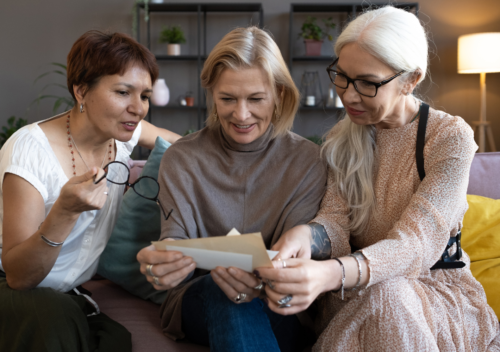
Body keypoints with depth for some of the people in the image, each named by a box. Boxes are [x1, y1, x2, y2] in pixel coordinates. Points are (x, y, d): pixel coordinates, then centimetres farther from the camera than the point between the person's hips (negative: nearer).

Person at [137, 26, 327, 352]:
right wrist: (161, 263, -35)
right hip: (199, 299, 0)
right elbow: (176, 236, -8)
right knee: (222, 289, -34)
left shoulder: (307, 161, -1)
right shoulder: (181, 160, 2)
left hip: (281, 311, 0)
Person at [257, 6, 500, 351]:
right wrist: (307, 235, -33)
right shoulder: (344, 138, 5)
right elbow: (336, 220, -6)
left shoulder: (451, 137, -12)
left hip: (439, 287, -2)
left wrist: (331, 273, -44)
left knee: (385, 296, -36)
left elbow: (416, 244, -24)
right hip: (356, 294, 2)